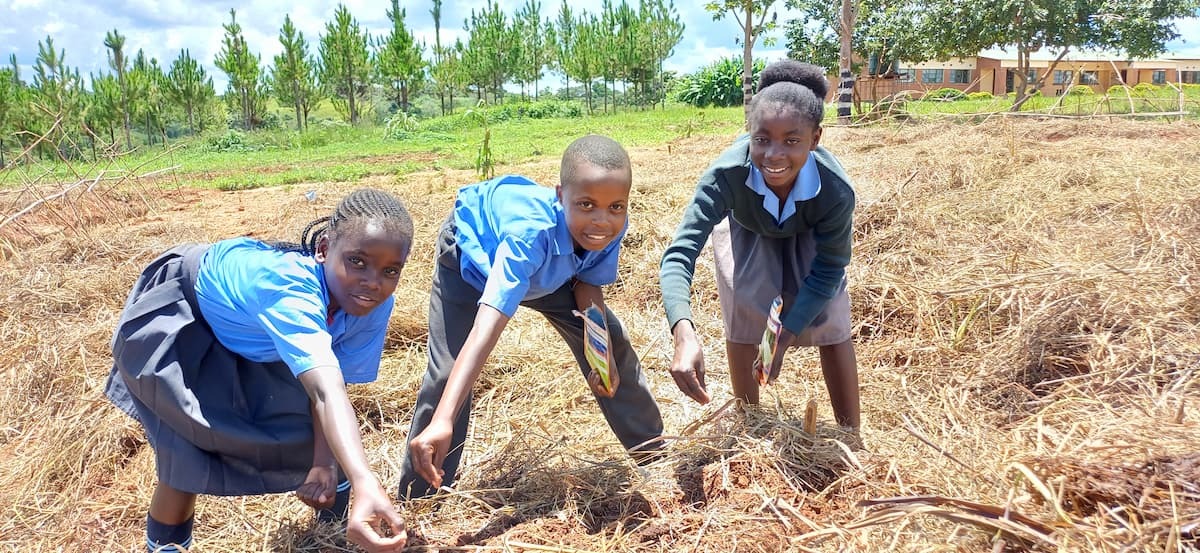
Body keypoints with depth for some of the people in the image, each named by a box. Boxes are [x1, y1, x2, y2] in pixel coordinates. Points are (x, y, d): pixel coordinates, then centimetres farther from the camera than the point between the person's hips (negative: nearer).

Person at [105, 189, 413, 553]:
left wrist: (324, 462, -34)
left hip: (247, 330, 6)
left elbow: (332, 384, -20)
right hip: (177, 314, -5)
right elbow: (326, 391, -59)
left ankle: (337, 507, 34)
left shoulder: (373, 302, -25)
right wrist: (366, 485, -71)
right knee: (188, 452, -12)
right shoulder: (287, 286, -46)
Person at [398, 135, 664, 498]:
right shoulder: (530, 233, -48)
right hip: (473, 251, -5)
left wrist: (602, 348, -27)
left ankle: (655, 457, 24)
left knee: (611, 343, 3)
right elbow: (487, 327, -58)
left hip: (548, 267, 5)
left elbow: (588, 283, -10)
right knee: (447, 372, -16)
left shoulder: (614, 225, -31)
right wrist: (443, 422, -68)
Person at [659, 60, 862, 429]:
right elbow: (679, 253, -52)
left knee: (831, 325, -3)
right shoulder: (727, 173, -45)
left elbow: (828, 270, -23)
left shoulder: (836, 191, -41)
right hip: (745, 232, 0)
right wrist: (684, 335, -68)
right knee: (743, 320, -6)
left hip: (807, 237, 1)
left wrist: (787, 335, -31)